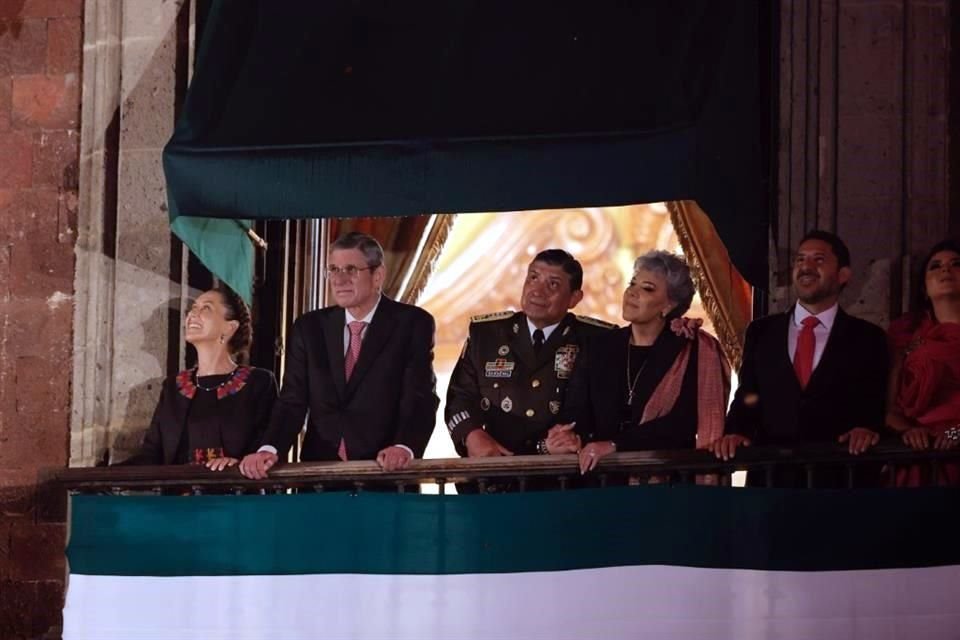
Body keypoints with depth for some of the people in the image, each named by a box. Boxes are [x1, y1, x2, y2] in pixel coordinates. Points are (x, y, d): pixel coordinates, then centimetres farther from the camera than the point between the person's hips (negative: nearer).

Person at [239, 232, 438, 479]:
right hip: (320, 471, 3)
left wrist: (404, 448, -27)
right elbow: (293, 400, 5)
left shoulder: (413, 324, 1)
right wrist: (269, 450, -14)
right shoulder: (309, 328, 12)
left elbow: (421, 398, -9)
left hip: (385, 470, -3)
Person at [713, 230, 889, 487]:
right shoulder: (761, 332, 11)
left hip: (839, 476, -2)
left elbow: (875, 403, 1)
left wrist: (868, 427, -21)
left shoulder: (867, 338, 5)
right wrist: (736, 431, -11)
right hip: (771, 474, 2)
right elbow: (747, 396, 8)